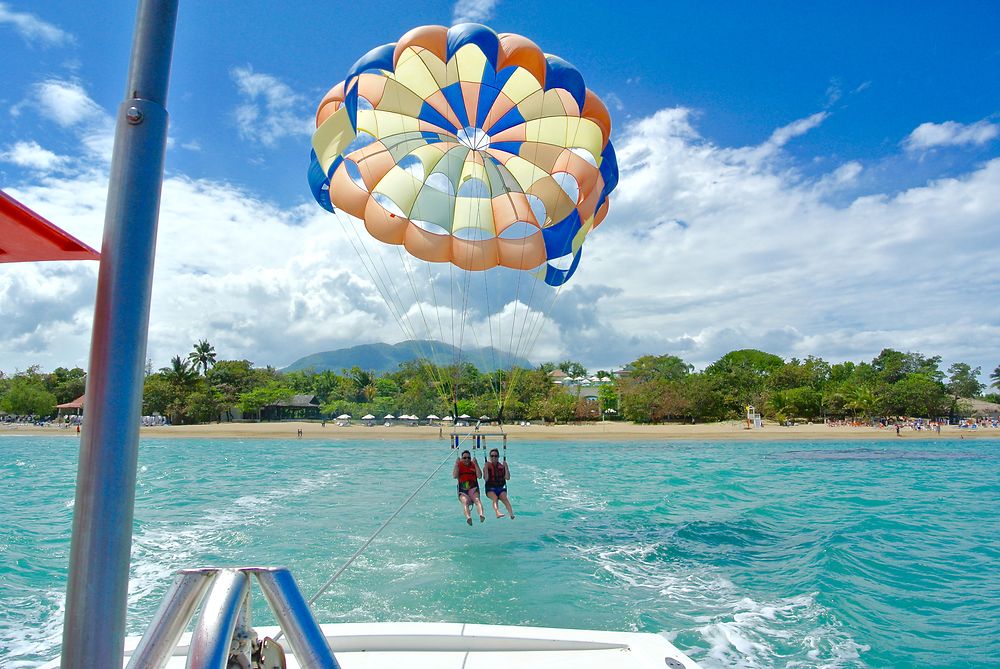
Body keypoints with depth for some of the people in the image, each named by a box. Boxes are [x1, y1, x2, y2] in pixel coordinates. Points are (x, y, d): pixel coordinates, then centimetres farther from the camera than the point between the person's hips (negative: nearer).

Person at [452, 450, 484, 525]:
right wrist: (456, 464, -10)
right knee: (465, 502, -31)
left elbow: (479, 476, -2)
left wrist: (476, 464, -6)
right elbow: (454, 476, -7)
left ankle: (481, 514, -54)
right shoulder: (459, 465, 10)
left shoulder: (474, 465, 13)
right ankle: (468, 517, -57)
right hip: (462, 490, -1)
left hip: (473, 488, 1)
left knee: (477, 500, -30)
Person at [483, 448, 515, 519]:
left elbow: (508, 478, -1)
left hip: (501, 488, 1)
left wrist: (506, 467, -7)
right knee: (495, 498, -32)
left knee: (504, 498, -28)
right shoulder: (487, 466, 5)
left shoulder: (502, 466, 10)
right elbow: (486, 479, -9)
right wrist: (486, 467, -15)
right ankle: (498, 512, -57)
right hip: (490, 489, -1)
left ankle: (511, 514, -47)